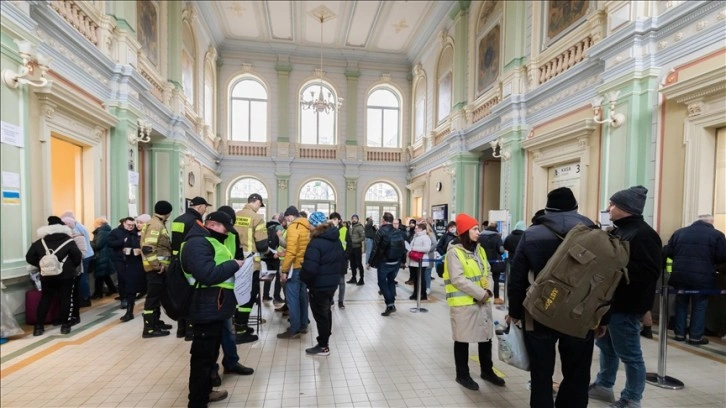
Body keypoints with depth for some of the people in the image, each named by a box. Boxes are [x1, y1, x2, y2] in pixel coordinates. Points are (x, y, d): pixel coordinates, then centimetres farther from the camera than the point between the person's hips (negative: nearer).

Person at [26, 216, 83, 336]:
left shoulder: (40, 242, 6)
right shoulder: (68, 241, -5)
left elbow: (29, 257, 6)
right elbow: (78, 257, -10)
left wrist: (41, 265, 19)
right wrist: (72, 266, 9)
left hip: (47, 275, 3)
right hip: (65, 275, -3)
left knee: (45, 299, 14)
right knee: (65, 299, 4)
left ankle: (38, 326, 15)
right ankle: (65, 325, 7)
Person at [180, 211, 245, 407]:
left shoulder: (209, 241, 18)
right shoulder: (197, 243, -18)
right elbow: (208, 275, -29)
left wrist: (233, 266, 8)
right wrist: (234, 264, -18)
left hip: (215, 309, 11)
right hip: (207, 310, -11)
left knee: (211, 353, 23)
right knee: (203, 356, 1)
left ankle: (205, 391, 38)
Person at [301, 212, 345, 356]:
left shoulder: (316, 243, -22)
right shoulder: (336, 240, 6)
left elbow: (310, 268, -26)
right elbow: (343, 260, 16)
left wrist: (303, 278, -8)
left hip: (319, 285, -9)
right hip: (332, 282, 9)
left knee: (320, 315, 5)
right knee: (326, 312, 21)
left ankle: (323, 346, 18)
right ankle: (325, 342, 34)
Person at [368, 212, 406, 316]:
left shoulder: (381, 231, -12)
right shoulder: (399, 232, 3)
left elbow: (375, 248, -13)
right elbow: (403, 248, 6)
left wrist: (371, 262, -5)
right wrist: (402, 261, 15)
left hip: (384, 262, -5)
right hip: (396, 262, 5)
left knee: (382, 282, 6)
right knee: (391, 281, 20)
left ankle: (390, 304, -5)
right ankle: (392, 303, 22)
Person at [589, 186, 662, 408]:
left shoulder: (643, 234, -18)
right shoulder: (619, 231, 12)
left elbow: (649, 272, -27)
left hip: (626, 305, -10)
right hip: (610, 301, 10)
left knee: (629, 354, 5)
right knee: (606, 345, 21)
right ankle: (603, 385, 36)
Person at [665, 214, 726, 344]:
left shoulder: (679, 232, 7)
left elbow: (668, 252, 7)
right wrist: (710, 261, 16)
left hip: (680, 275, 3)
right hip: (703, 278, -2)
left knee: (681, 304, 14)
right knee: (699, 306, 8)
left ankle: (679, 333, 19)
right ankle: (695, 336, 14)